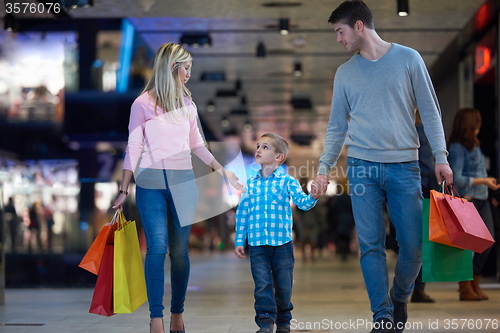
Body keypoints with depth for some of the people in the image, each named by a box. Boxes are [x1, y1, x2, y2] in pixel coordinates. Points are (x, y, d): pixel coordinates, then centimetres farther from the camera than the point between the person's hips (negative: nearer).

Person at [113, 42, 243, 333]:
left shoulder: (187, 103, 13)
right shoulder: (143, 104, 1)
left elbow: (197, 145, 20)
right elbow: (133, 149, 2)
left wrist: (223, 171, 17)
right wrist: (124, 190, 0)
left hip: (183, 183, 3)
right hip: (151, 183, -3)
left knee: (180, 251, 1)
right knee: (157, 247, -11)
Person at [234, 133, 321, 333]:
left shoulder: (287, 181, 2)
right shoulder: (251, 184, 7)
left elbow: (302, 202, -8)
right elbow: (242, 213, 10)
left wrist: (313, 197, -30)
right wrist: (239, 241, 7)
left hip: (282, 243, -1)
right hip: (257, 244, 1)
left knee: (283, 285, 7)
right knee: (262, 284, -8)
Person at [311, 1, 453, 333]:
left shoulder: (408, 59, 4)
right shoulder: (345, 73, 11)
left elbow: (430, 112, 4)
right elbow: (337, 127, 14)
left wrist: (441, 156, -3)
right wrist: (324, 167, 4)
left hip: (405, 166, -2)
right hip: (363, 167, 2)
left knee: (413, 247, -1)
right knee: (371, 246, -4)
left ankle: (399, 297, 25)